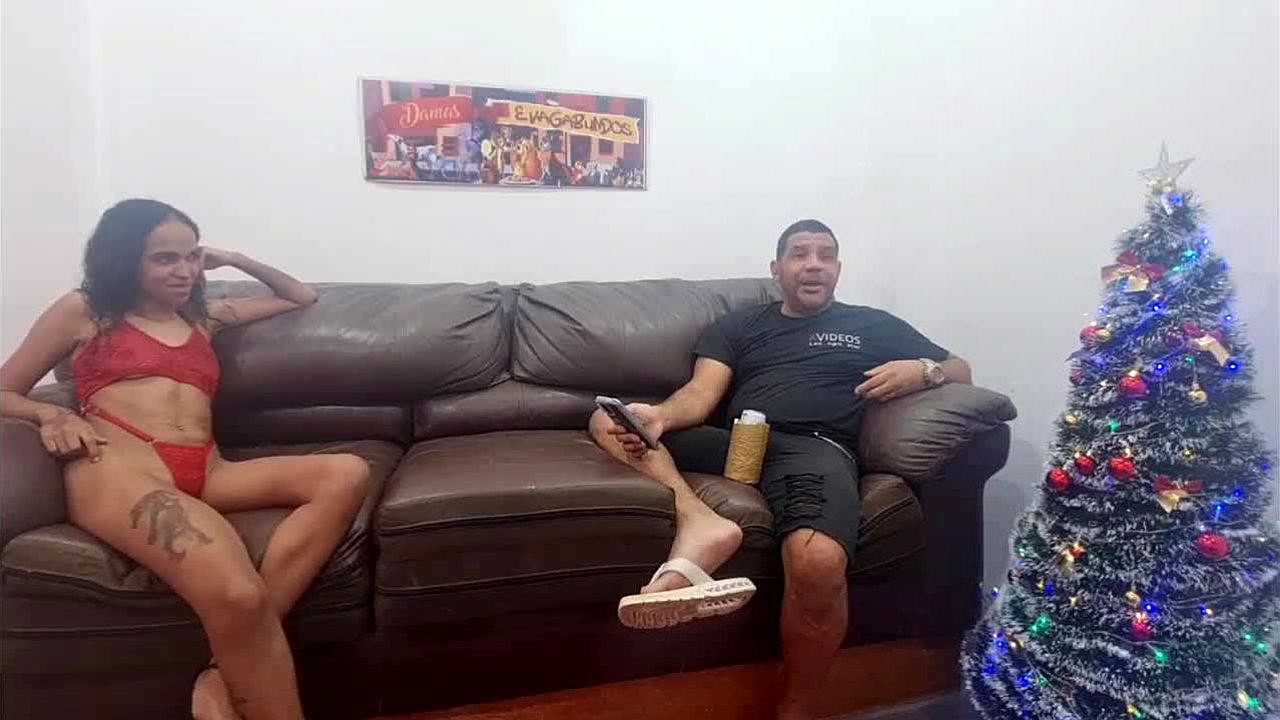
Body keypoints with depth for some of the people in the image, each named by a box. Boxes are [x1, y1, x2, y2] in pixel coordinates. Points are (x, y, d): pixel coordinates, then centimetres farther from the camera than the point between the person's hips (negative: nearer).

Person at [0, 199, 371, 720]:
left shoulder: (203, 317, 30)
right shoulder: (84, 311, 19)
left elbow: (302, 299, 39)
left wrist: (236, 260, 28)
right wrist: (52, 414, -1)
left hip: (204, 472, 5)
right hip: (118, 466, -5)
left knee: (347, 474, -27)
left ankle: (225, 676, -29)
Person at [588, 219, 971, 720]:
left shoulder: (873, 325, 25)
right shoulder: (739, 325, 24)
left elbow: (960, 371, 27)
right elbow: (701, 394, 9)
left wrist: (922, 370, 1)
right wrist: (659, 416, -15)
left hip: (816, 450, -2)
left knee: (818, 563, -36)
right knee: (608, 420, -13)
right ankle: (698, 523, -39)